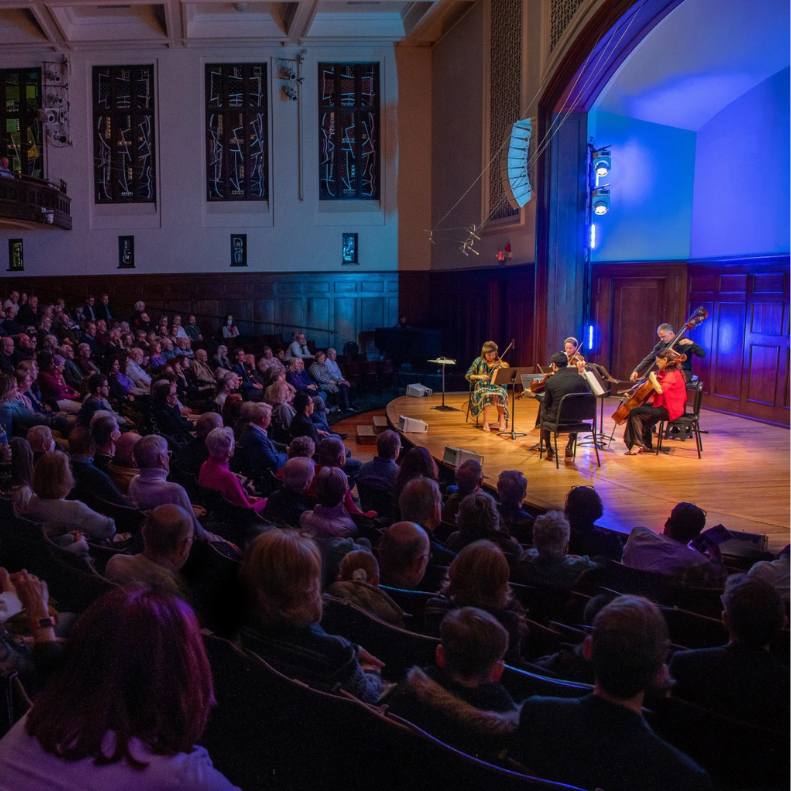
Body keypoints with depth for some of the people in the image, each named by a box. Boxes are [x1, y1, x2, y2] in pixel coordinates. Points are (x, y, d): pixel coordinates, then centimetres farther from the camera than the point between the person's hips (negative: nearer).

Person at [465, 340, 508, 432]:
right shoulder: (479, 361, 4)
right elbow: (467, 376, 2)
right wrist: (479, 376, -15)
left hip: (495, 387, 1)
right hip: (482, 387, -1)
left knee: (501, 394, -33)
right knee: (487, 395, -36)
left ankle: (502, 421, -22)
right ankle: (485, 422, -28)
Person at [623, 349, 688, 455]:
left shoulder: (672, 375, -20)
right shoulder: (668, 373, 13)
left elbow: (660, 389, -35)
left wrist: (653, 378, -20)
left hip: (668, 410, -11)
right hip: (664, 405, 11)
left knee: (634, 413, -14)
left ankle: (638, 444, -7)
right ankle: (646, 444, 21)